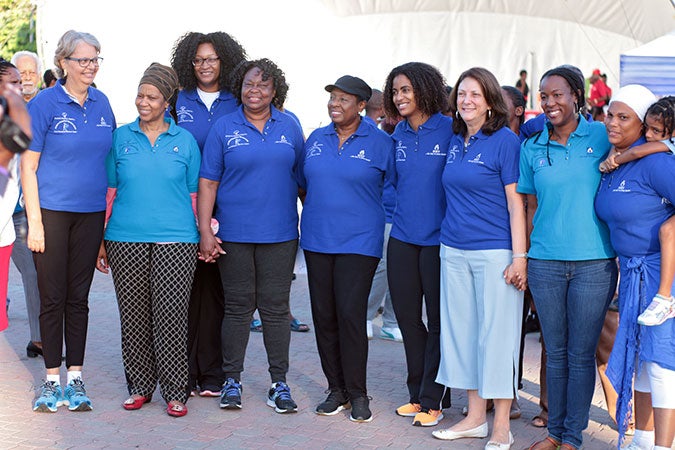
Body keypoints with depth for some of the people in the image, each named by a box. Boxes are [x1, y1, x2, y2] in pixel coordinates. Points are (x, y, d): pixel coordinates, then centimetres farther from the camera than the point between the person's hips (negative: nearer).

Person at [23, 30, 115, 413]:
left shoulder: (101, 103, 7)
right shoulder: (44, 104, -6)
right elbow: (28, 167, -6)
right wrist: (34, 221, -11)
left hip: (91, 213, 4)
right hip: (51, 212, -4)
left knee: (79, 298, 9)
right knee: (53, 298, 3)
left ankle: (75, 380, 17)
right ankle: (52, 379, 14)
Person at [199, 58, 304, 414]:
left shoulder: (289, 126, 7)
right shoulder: (224, 128, 2)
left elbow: (303, 176, 12)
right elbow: (207, 183, 0)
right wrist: (205, 231, -7)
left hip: (279, 234, 1)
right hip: (234, 234, -1)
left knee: (275, 307, 4)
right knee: (237, 307, 5)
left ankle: (279, 382, 13)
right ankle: (232, 380, 16)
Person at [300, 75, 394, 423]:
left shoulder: (379, 142, -2)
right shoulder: (316, 139, 10)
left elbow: (394, 188, 2)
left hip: (359, 242, -5)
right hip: (317, 240, 5)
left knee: (350, 314, -10)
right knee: (323, 315, 5)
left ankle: (357, 394, 4)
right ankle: (336, 390, 17)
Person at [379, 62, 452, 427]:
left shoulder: (449, 130, -8)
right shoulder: (398, 135, 9)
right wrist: (398, 214, 14)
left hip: (439, 239, -6)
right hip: (402, 238, 6)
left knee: (438, 321, 3)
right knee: (407, 317, 10)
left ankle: (433, 400, 12)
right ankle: (417, 394, 23)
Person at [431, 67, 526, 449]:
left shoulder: (505, 140, -7)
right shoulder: (455, 141, 11)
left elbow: (516, 202, -10)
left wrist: (520, 256, -14)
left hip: (495, 253, -7)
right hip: (454, 251, 7)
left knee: (496, 332, -2)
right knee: (462, 329, 10)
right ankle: (475, 417, 22)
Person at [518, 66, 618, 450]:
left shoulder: (601, 137, 1)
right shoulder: (532, 149, 8)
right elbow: (532, 208, 13)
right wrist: (526, 258, 11)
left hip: (594, 263, -2)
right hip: (545, 262, 2)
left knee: (581, 354, 4)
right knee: (555, 352, 10)